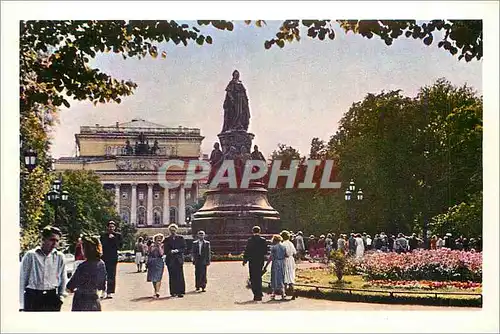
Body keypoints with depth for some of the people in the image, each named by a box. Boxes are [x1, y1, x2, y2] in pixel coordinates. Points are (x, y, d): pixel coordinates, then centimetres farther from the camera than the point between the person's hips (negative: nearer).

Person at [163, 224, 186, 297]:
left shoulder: (181, 238, 9)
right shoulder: (167, 239, 11)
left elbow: (184, 248, 4)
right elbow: (165, 250, 7)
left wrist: (177, 250, -11)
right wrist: (171, 251, -11)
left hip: (178, 259, -1)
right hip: (170, 260, 1)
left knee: (180, 276, -7)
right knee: (172, 276, -1)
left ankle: (180, 292, -6)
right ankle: (173, 292, 3)